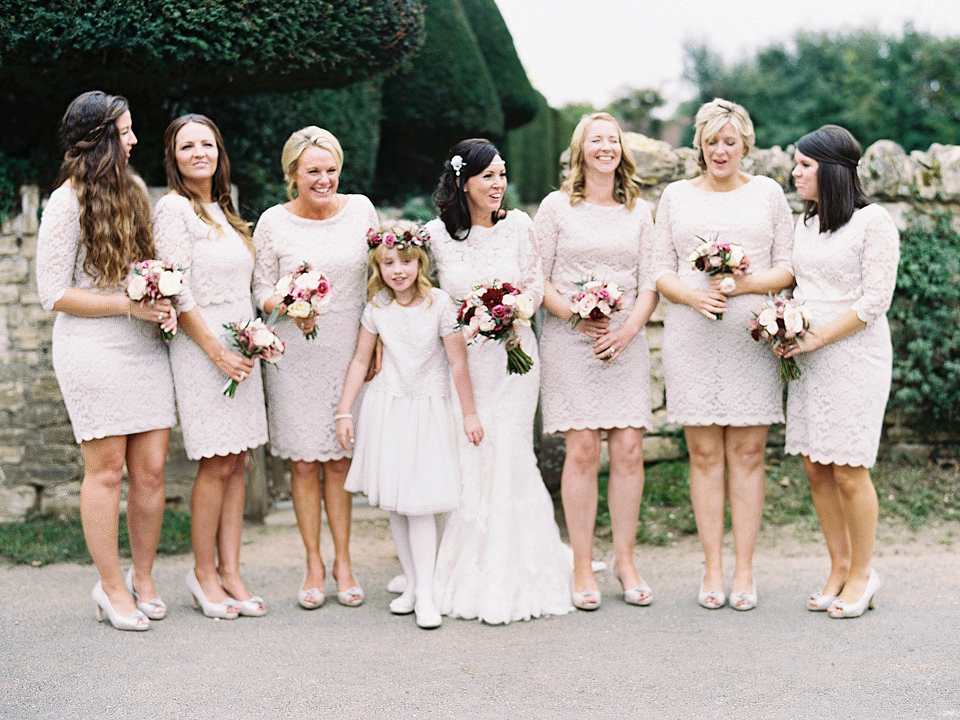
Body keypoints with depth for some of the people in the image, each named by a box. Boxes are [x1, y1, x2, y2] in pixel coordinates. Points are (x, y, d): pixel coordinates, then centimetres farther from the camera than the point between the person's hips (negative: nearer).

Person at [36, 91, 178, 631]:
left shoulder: (135, 189, 12)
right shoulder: (67, 203, -8)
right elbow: (54, 293, -9)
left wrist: (165, 301, 1)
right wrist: (130, 305, -15)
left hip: (146, 347, 6)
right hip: (93, 350, -6)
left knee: (152, 469, 5)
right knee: (106, 470, 1)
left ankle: (144, 577, 21)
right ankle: (112, 587, 13)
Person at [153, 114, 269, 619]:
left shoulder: (223, 209, 17)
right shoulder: (175, 208, -7)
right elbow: (178, 293, -13)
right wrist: (218, 353, -14)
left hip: (239, 346, 7)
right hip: (200, 346, -7)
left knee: (236, 462, 5)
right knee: (217, 464, -5)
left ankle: (229, 570, 11)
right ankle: (204, 572, 8)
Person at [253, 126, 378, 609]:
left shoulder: (361, 210, 2)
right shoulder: (273, 222, -4)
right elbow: (261, 287, 1)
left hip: (348, 353, 1)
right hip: (295, 357, -1)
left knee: (340, 460, 5)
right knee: (304, 461, 2)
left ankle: (343, 561, 16)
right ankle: (313, 564, 15)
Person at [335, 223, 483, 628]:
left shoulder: (440, 304, -11)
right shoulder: (377, 308, 0)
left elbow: (459, 363, -7)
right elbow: (360, 360, 8)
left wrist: (469, 413, -4)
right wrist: (344, 412, 7)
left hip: (428, 411, -4)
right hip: (386, 409, 4)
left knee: (420, 503, -8)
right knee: (393, 503, 6)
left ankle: (426, 595, -4)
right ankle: (411, 584, 16)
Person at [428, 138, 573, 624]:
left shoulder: (517, 225, 0)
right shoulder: (437, 233, -1)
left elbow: (536, 285, 6)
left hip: (512, 354, 0)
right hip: (461, 359, 0)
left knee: (508, 460, -4)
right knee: (465, 462, 0)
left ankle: (510, 582, 8)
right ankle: (470, 577, 14)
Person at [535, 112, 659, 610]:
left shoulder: (639, 211, 13)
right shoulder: (556, 206, 6)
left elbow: (650, 283, 9)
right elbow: (537, 279, 2)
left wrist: (628, 329, -7)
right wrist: (576, 316, -11)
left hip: (626, 341, 3)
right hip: (569, 342, -2)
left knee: (629, 450, -2)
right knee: (583, 449, -6)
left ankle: (624, 560, 11)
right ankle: (582, 567, 2)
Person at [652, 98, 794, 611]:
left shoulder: (768, 193, 10)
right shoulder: (676, 196, 12)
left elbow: (788, 266, 7)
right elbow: (661, 270, 9)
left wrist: (747, 284, -12)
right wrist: (693, 296, -11)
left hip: (752, 336, 0)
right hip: (691, 337, 1)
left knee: (747, 453, 0)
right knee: (704, 454, 1)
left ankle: (744, 570, 8)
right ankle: (712, 568, 9)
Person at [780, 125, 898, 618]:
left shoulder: (873, 222, -8)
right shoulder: (806, 222, 13)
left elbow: (874, 301, -12)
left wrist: (818, 337, -15)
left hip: (855, 355, -7)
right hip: (808, 357, 7)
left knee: (849, 471, -3)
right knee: (815, 468, 6)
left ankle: (862, 573, 12)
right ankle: (839, 568, 18)